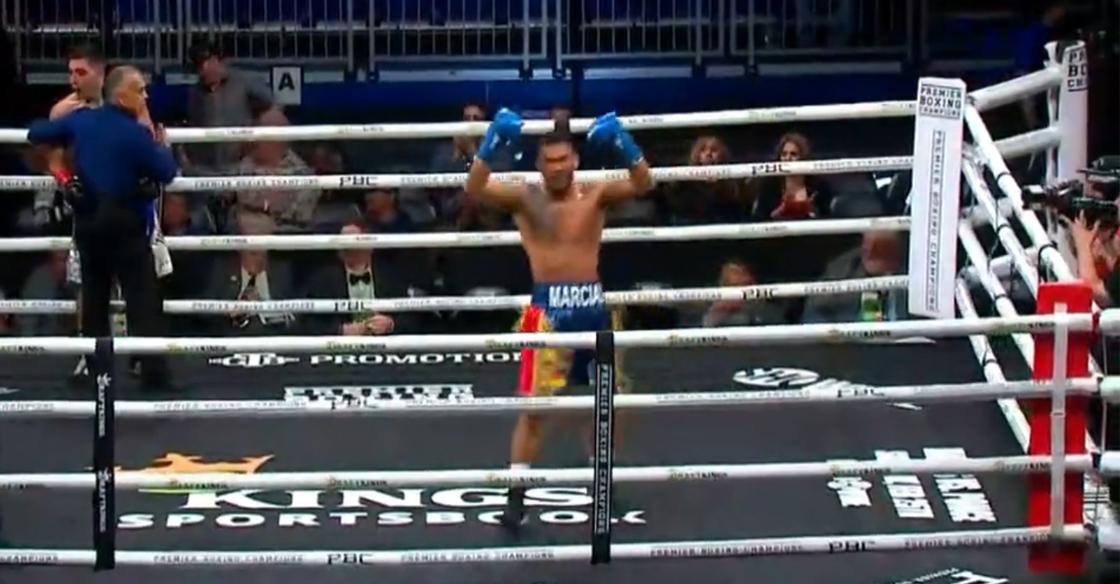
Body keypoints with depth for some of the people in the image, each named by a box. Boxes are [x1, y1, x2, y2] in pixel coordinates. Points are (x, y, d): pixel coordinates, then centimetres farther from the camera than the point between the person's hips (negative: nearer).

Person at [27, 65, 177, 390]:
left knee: (94, 296, 16)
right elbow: (167, 173, -10)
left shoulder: (81, 119, 2)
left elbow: (35, 134, 12)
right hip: (124, 222, -6)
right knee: (143, 300, -3)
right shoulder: (134, 133, -15)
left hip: (87, 220, 6)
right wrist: (160, 143, 7)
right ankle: (154, 373, -7)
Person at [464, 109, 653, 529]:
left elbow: (643, 184, -10)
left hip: (592, 306, 3)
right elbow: (473, 189, -14)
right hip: (548, 308, -3)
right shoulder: (524, 198, 0)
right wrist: (493, 142, -27)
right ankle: (516, 496, 2)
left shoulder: (595, 195, 4)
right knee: (534, 405, -3)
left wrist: (621, 142, -25)